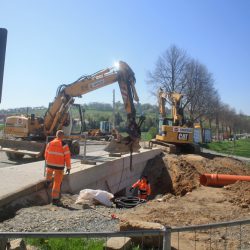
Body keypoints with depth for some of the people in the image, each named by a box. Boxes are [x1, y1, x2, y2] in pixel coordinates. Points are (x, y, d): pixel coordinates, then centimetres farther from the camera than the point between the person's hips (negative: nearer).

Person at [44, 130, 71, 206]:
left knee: (49, 170, 40)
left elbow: (46, 155, 11)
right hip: (59, 166, -3)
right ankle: (55, 199, 11)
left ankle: (48, 181, 57)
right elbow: (67, 157, -12)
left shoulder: (49, 143, 1)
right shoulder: (64, 145, -12)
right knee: (57, 183, 6)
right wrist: (68, 167, -3)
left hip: (50, 164, 3)